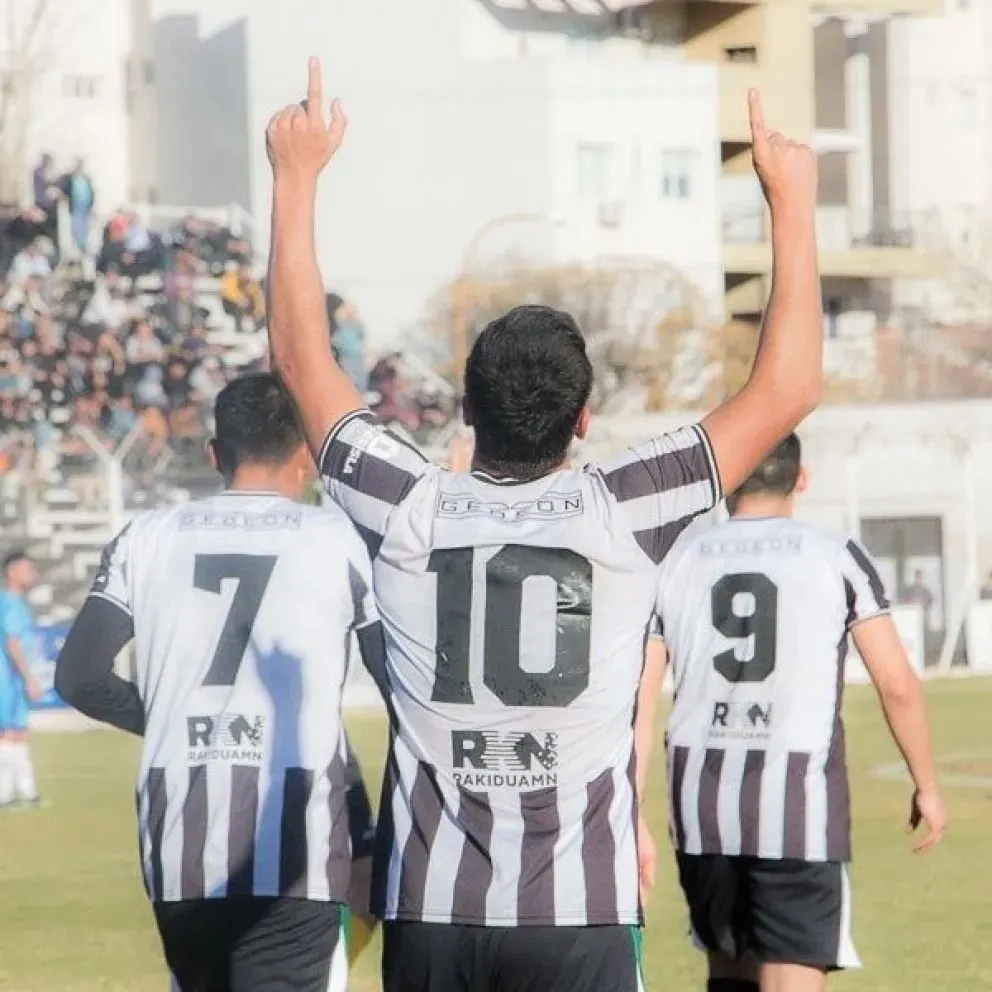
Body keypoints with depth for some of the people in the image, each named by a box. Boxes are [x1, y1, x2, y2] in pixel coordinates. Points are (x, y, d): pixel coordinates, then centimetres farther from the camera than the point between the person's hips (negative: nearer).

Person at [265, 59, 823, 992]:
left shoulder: (407, 512, 0)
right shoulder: (620, 514, -5)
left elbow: (300, 357, 14)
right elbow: (787, 389, 2)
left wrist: (297, 179, 21)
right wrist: (792, 204, 10)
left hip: (431, 913, 2)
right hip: (580, 915, -2)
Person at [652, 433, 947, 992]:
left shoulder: (678, 562, 6)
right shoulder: (837, 558, 1)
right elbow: (897, 685, -1)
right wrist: (927, 785, 11)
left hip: (702, 796, 3)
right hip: (797, 794, -3)